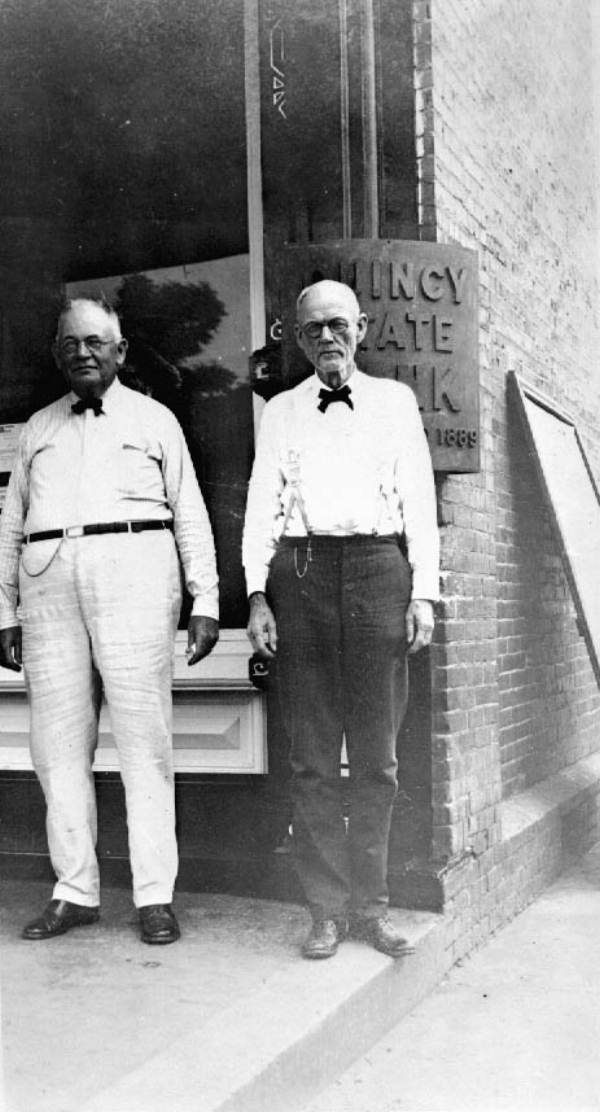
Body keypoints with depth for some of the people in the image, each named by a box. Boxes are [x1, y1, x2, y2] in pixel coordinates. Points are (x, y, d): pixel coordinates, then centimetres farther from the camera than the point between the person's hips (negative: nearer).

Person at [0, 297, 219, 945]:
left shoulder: (153, 420, 14)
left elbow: (190, 516, 10)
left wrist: (205, 602, 1)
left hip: (133, 576, -3)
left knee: (143, 740, -5)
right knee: (58, 744, 2)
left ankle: (155, 897, 2)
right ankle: (74, 892, 12)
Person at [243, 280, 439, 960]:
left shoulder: (395, 401, 15)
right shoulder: (281, 412, 16)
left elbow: (419, 500, 10)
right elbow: (261, 504, 11)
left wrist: (423, 592, 0)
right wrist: (258, 595, -1)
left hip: (379, 571, 0)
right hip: (301, 573, 1)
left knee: (376, 755, 2)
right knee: (312, 756, 1)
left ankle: (370, 905, 14)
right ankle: (327, 909, 11)